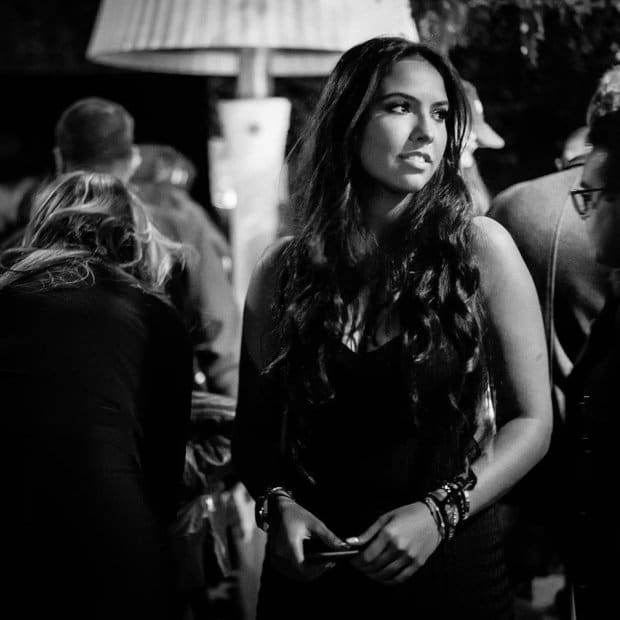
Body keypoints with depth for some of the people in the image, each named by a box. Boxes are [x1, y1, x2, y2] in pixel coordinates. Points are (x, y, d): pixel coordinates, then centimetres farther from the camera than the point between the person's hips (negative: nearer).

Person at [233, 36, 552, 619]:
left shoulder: (480, 248, -7)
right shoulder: (283, 269, -2)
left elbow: (531, 421, -4)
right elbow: (252, 431, 7)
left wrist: (440, 511, -16)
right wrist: (278, 505, -11)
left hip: (450, 566, -1)